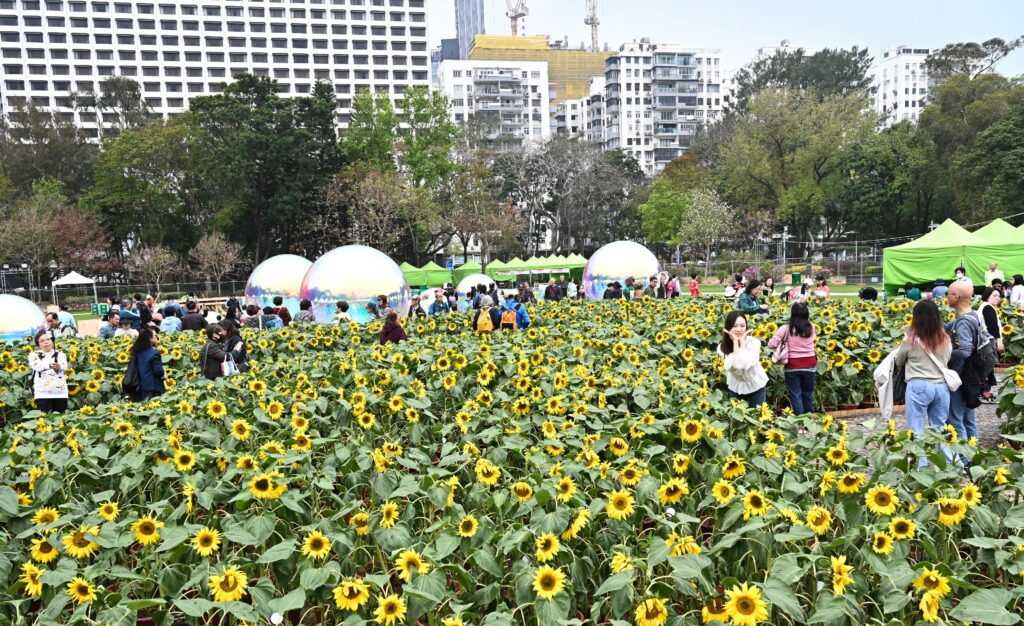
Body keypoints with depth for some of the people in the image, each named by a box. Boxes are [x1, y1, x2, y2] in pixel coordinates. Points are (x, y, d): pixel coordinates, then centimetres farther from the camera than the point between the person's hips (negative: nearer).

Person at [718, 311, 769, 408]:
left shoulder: (754, 342, -19)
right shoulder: (722, 347, -16)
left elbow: (746, 365, -34)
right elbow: (735, 366, -31)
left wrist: (742, 341, -29)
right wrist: (735, 342, -29)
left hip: (756, 386, -1)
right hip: (736, 388, 1)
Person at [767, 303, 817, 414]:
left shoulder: (786, 329, -13)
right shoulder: (811, 328, 1)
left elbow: (771, 345, -15)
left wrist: (783, 344, 4)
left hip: (793, 367, -4)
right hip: (810, 365, 4)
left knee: (796, 396, 5)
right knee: (808, 395, 19)